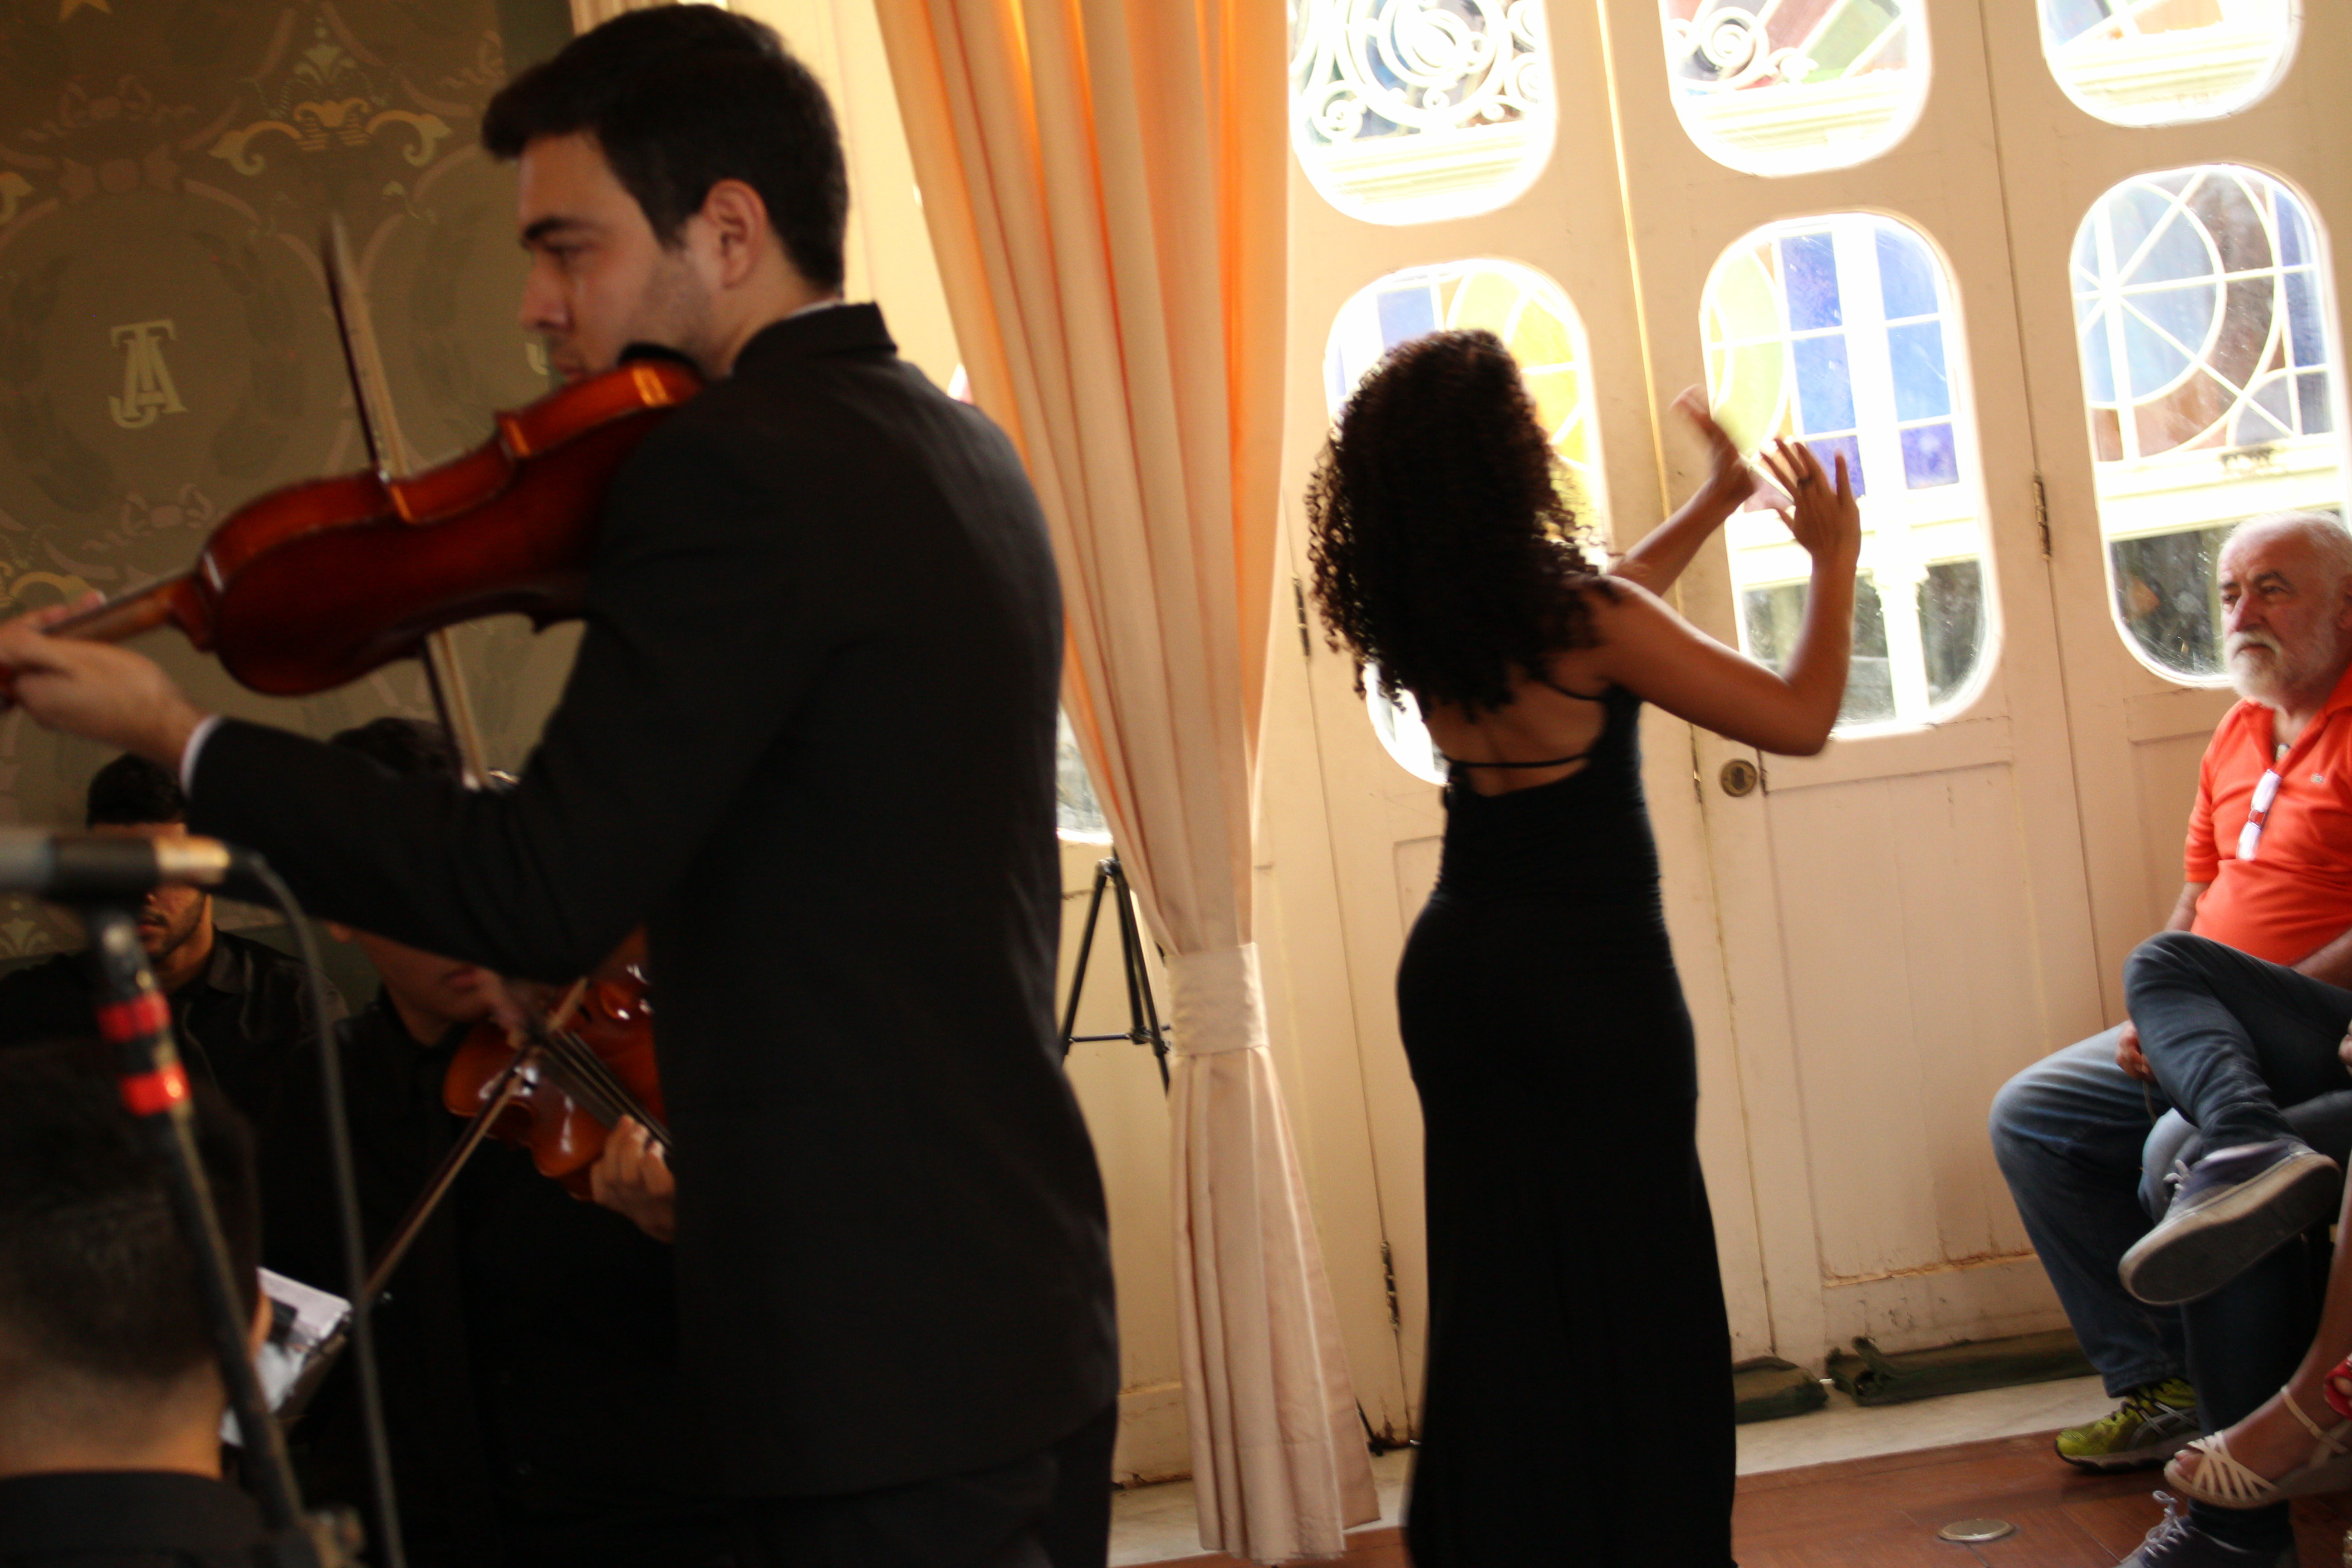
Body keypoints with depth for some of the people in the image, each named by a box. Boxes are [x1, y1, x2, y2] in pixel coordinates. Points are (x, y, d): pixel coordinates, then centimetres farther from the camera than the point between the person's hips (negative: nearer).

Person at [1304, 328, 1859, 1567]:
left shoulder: (1418, 630, 1)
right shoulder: (1581, 618, -20)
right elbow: (1800, 719, -13)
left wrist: (1718, 503, 28)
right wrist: (1834, 555, 1)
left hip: (1457, 970, 7)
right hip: (1590, 979, -6)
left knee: (1500, 1282, 14)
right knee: (1632, 1284, 6)